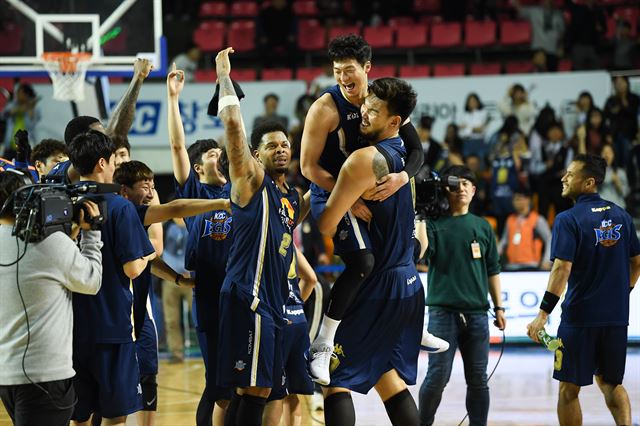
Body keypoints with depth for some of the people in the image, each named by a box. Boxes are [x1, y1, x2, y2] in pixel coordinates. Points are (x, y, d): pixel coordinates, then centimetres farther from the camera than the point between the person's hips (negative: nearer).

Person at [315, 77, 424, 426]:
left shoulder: (365, 159, -16)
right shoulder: (405, 157, 11)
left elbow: (326, 226, -17)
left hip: (378, 288, -9)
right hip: (409, 283, 9)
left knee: (334, 379, -4)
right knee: (387, 377, 19)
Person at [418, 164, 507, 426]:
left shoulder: (482, 226, 13)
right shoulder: (434, 224, 2)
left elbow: (492, 270, 18)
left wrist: (499, 307, 15)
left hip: (477, 313, 4)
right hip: (443, 312, -3)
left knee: (478, 379, 5)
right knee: (437, 376, -6)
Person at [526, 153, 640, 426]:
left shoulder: (568, 220, -11)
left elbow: (562, 268, -20)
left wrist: (544, 313, -20)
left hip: (579, 316, -5)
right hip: (617, 316, 6)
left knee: (569, 389, 6)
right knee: (610, 382, 18)